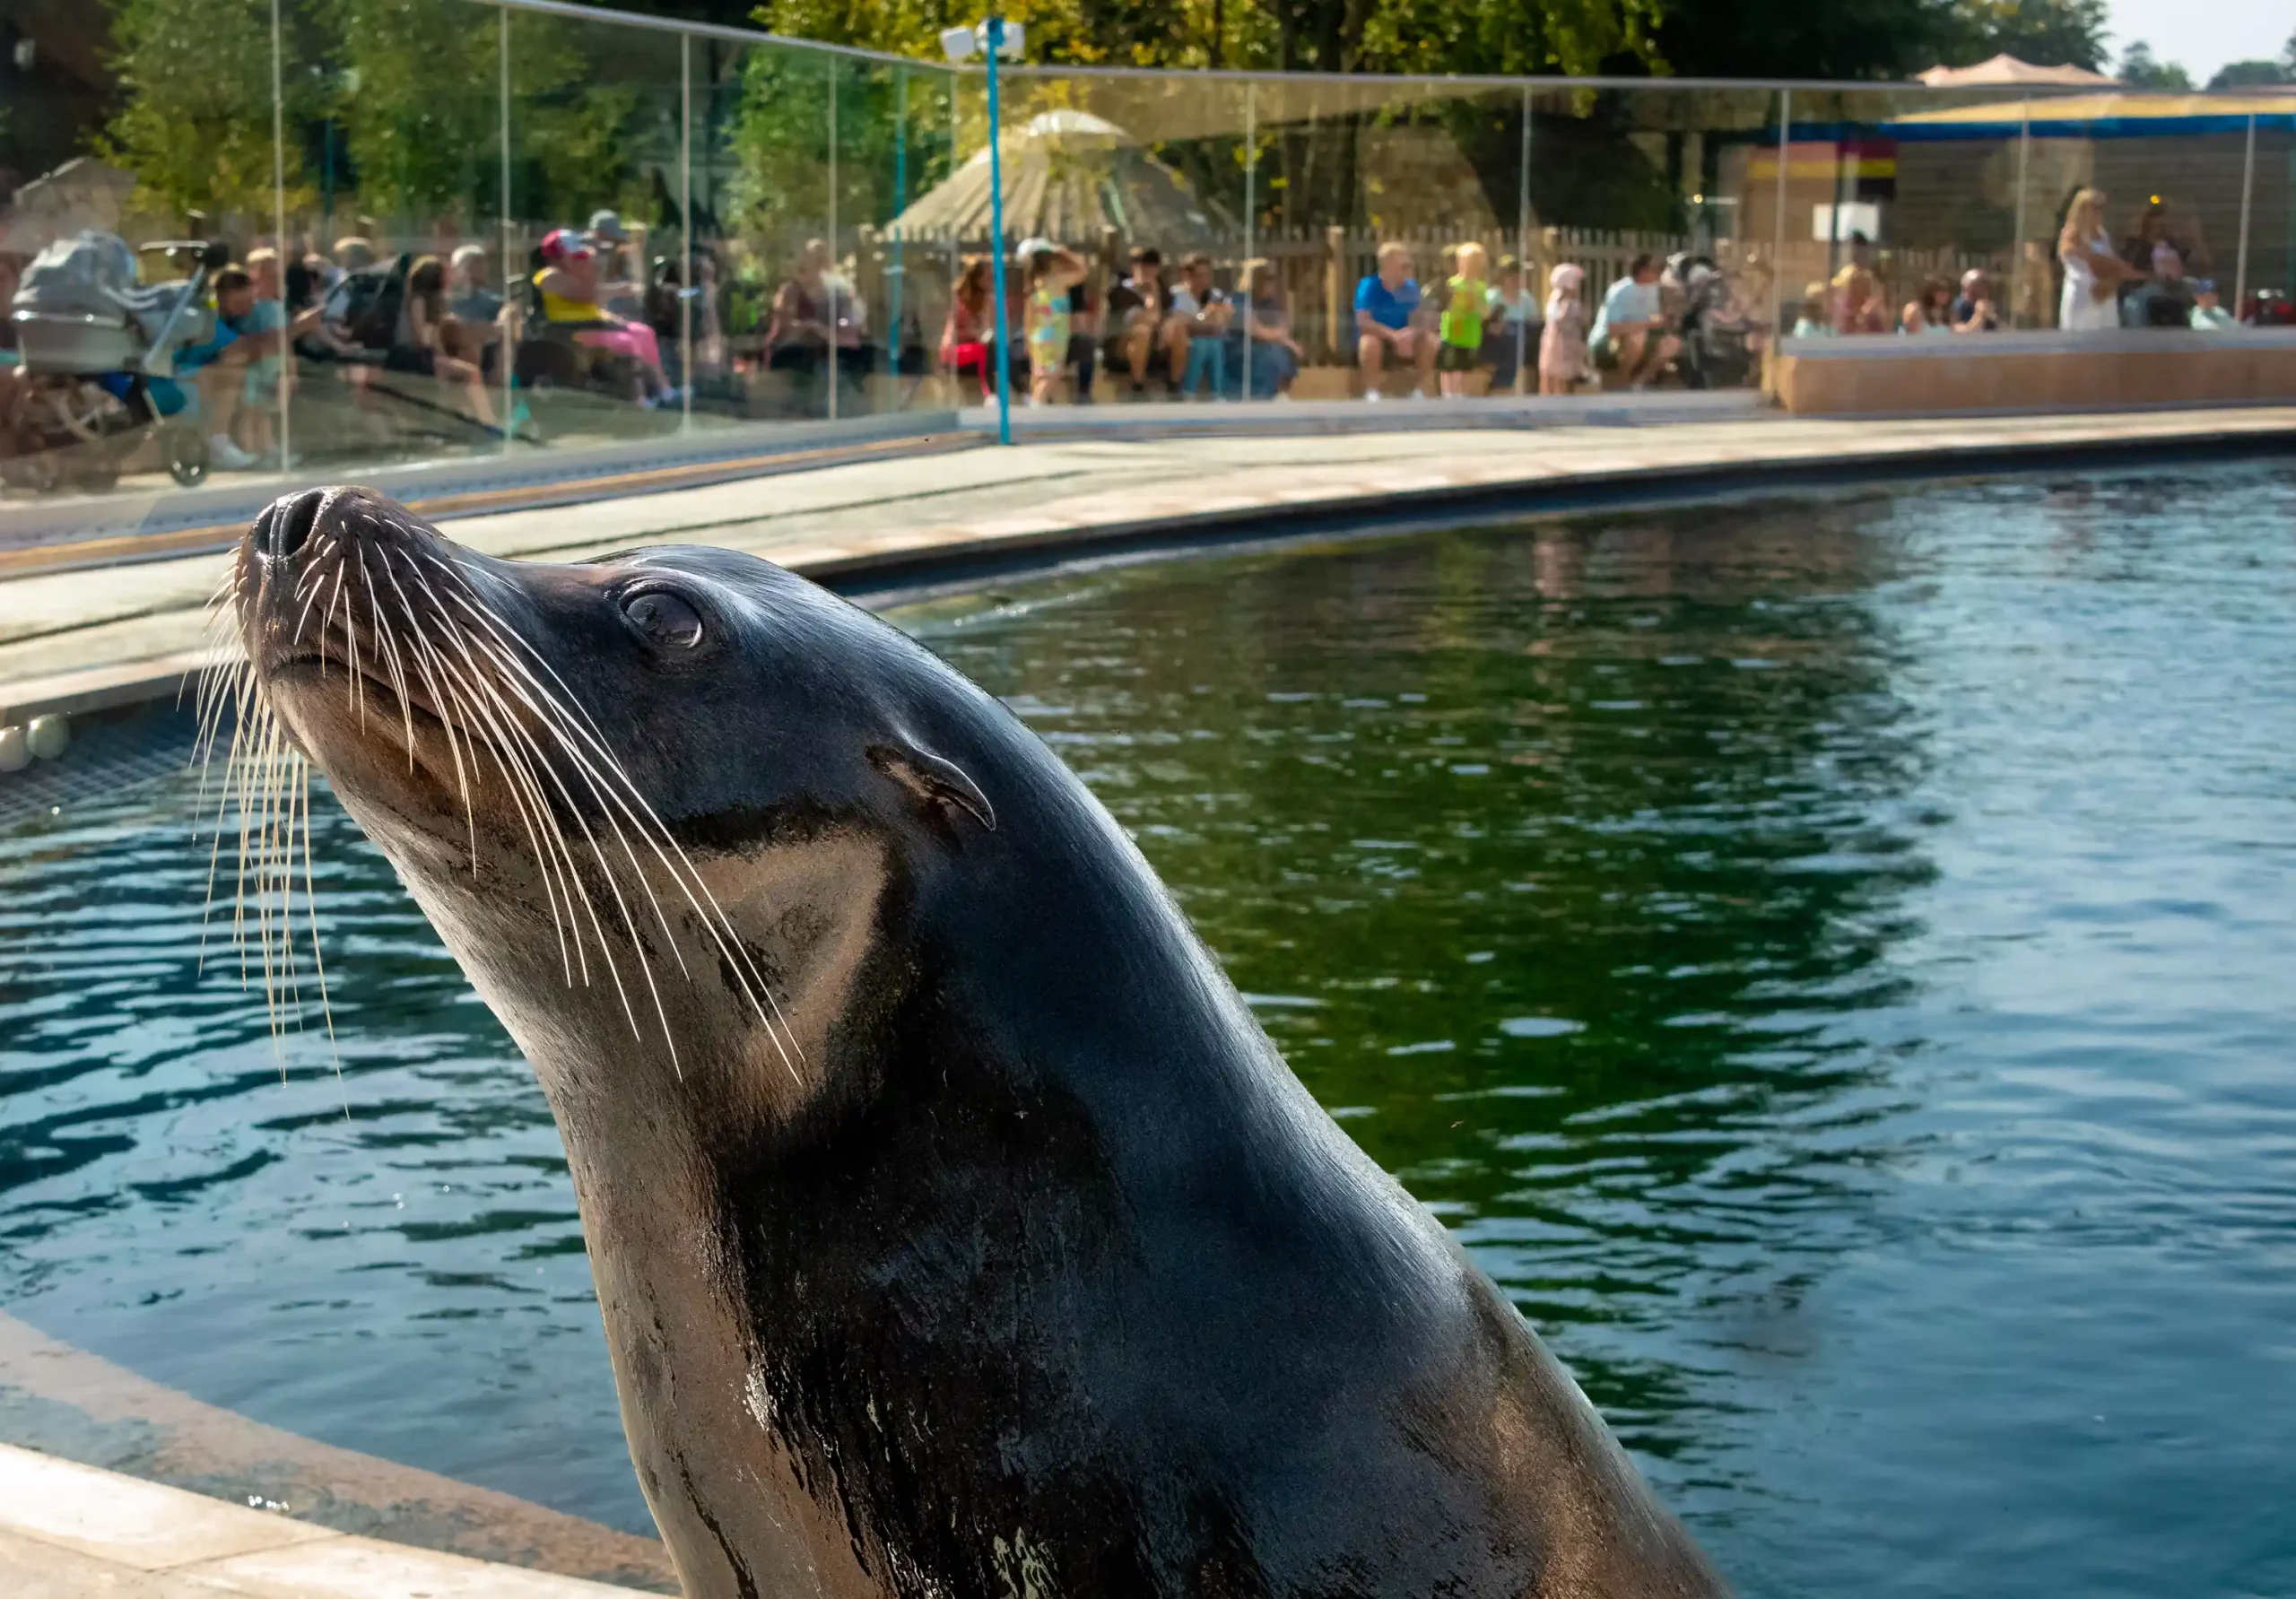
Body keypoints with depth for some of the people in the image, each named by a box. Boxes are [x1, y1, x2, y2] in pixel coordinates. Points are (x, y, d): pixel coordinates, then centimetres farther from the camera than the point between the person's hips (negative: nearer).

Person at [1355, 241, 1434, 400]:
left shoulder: (1410, 287, -5)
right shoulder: (1369, 286, -18)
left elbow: (1416, 319, -5)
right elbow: (1363, 321, -26)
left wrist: (1409, 335, -30)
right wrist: (1393, 335, -37)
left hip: (1400, 339, 4)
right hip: (1377, 336, -4)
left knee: (1429, 342, -20)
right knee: (1370, 342, -39)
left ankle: (1419, 391, -7)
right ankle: (1371, 393, -27)